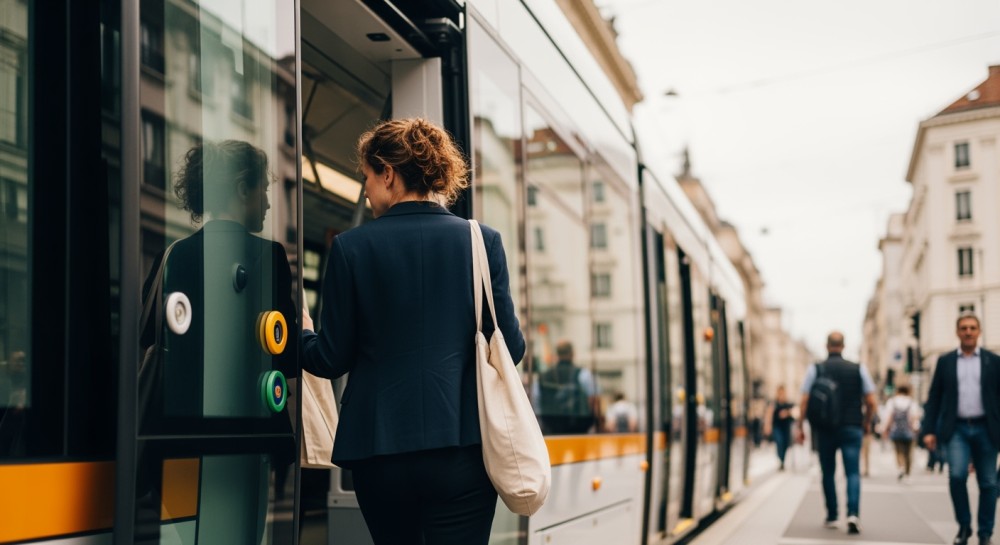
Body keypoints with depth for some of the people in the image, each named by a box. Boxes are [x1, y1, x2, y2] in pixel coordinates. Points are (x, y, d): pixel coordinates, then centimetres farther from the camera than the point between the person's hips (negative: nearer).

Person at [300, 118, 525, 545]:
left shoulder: (351, 246, -3)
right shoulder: (482, 241, -1)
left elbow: (331, 360, 1)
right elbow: (510, 348, 0)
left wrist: (302, 334, 22)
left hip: (379, 448, 1)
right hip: (462, 445, 0)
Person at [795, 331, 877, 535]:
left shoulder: (815, 370, -1)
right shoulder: (858, 369, 1)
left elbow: (805, 401, -5)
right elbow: (871, 402, 1)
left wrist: (799, 427, 3)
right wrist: (866, 422, 17)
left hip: (825, 429, 0)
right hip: (852, 428, 0)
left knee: (828, 474, 12)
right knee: (853, 472, -2)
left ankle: (831, 517, 16)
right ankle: (853, 513, -21)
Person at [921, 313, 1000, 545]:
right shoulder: (945, 361, 8)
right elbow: (934, 398, 7)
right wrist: (929, 430, -1)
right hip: (956, 429, 0)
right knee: (957, 474, -16)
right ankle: (964, 526, 2)